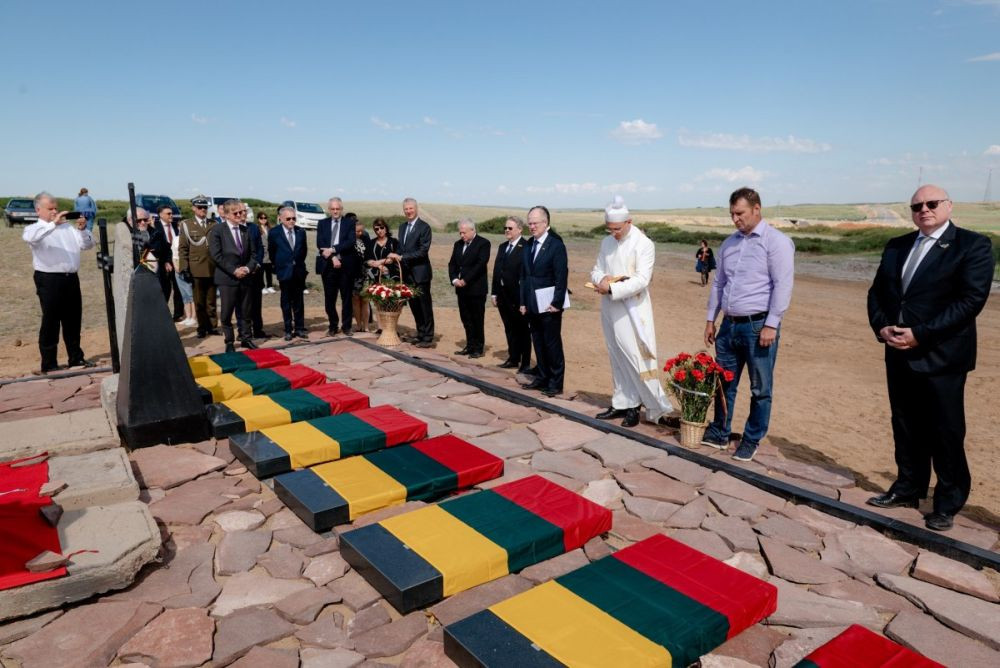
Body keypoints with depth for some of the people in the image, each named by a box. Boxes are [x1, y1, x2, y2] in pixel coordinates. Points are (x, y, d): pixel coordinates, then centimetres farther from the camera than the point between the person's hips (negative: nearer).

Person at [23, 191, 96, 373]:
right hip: (49, 280, -5)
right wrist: (53, 224, -30)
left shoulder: (68, 227, 14)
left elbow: (88, 245, 11)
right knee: (50, 323, 0)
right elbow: (29, 237, -24)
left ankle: (76, 358, 24)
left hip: (71, 278, 5)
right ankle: (49, 365, 8)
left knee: (73, 321, 13)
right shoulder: (35, 229, -1)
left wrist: (82, 229, -6)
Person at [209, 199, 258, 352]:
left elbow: (253, 253, 10)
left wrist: (248, 268, -7)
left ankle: (246, 338, 21)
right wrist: (234, 270, -15)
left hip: (246, 277, 4)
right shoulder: (217, 230, -4)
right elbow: (216, 255, -10)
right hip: (227, 278, -4)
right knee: (227, 312, 2)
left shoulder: (246, 230, 11)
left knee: (245, 311, 10)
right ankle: (229, 342, 13)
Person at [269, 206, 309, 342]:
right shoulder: (274, 233, -5)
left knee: (298, 302, 8)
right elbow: (271, 252, 5)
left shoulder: (301, 231, 2)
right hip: (284, 272, -2)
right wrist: (278, 266, 8)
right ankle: (288, 330, 12)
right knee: (286, 302, 5)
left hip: (299, 271, 2)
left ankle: (299, 328, 16)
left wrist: (299, 263, 12)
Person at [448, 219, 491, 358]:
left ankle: (478, 348, 9)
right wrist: (454, 279, -6)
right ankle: (470, 346, 19)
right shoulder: (458, 244, 15)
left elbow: (481, 264, -16)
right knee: (466, 319, 10)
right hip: (462, 289, 6)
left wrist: (465, 280, -17)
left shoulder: (483, 243, -6)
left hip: (476, 289, -6)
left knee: (477, 319, 0)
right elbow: (452, 264, 12)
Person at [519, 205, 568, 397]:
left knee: (552, 343, 1)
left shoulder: (556, 245, -11)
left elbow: (561, 276, -14)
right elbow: (524, 275, 12)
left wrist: (557, 302, -16)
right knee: (538, 342, 13)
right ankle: (542, 378, 25)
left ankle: (555, 382, 11)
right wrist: (523, 301, 9)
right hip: (532, 304, 7)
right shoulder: (529, 245, 10)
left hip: (549, 304, -7)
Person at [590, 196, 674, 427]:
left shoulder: (644, 244, -11)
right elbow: (596, 270, 13)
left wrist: (611, 289, -23)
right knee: (617, 358, 12)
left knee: (634, 357, -6)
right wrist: (602, 279, -10)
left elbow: (641, 281, -20)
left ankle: (656, 406, 6)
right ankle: (622, 404, 21)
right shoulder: (606, 242, 9)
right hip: (609, 308, 6)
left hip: (632, 310, -6)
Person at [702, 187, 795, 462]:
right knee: (724, 383, 13)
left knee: (760, 389, 6)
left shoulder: (776, 241, -8)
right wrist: (710, 319, 15)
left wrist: (771, 325, -17)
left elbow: (782, 286, -13)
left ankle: (751, 440, 18)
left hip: (758, 325, -6)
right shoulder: (729, 243, 12)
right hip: (729, 325, 6)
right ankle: (719, 433, 26)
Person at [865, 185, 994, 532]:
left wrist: (920, 334, -20)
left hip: (941, 357, -5)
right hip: (899, 354, 6)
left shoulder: (973, 245, -6)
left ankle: (948, 502, 21)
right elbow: (877, 292, 12)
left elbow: (971, 300, -15)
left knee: (945, 433, 5)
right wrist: (881, 326, -7)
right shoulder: (897, 245, 12)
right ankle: (908, 488, 30)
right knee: (906, 427, 15)